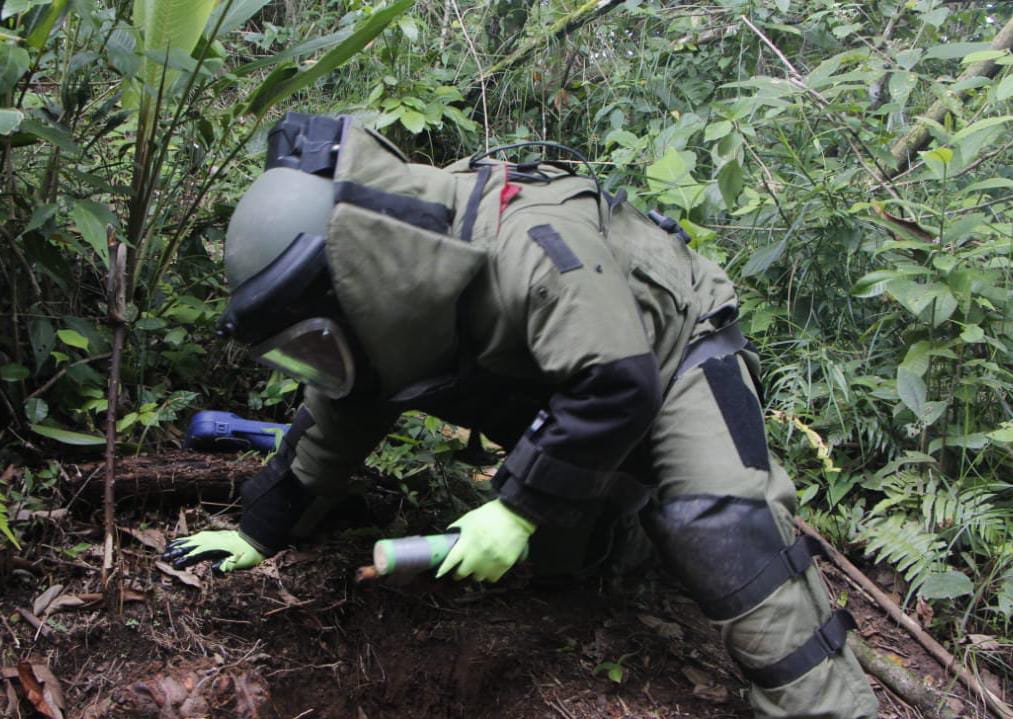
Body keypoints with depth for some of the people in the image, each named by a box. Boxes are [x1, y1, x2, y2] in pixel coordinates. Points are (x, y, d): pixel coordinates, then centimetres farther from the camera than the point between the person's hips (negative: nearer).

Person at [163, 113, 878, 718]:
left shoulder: (528, 240, -37)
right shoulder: (379, 307, -9)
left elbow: (613, 386, -39)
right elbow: (331, 429, 6)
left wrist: (518, 510, -34)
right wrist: (260, 534, 11)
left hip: (670, 354, -7)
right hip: (568, 399, 8)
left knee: (726, 527, -25)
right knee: (558, 553, 5)